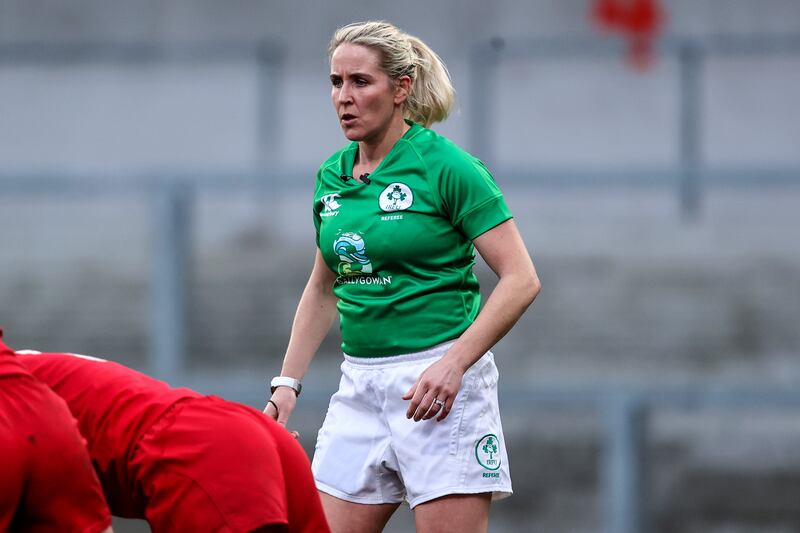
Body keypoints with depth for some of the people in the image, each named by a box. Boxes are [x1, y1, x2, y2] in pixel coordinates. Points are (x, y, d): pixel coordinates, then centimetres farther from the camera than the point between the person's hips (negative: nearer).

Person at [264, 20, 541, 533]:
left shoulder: (446, 166, -9)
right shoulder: (331, 176, 10)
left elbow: (521, 279, -12)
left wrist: (454, 363, -21)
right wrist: (288, 383, 14)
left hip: (439, 383, -6)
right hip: (360, 386, 6)